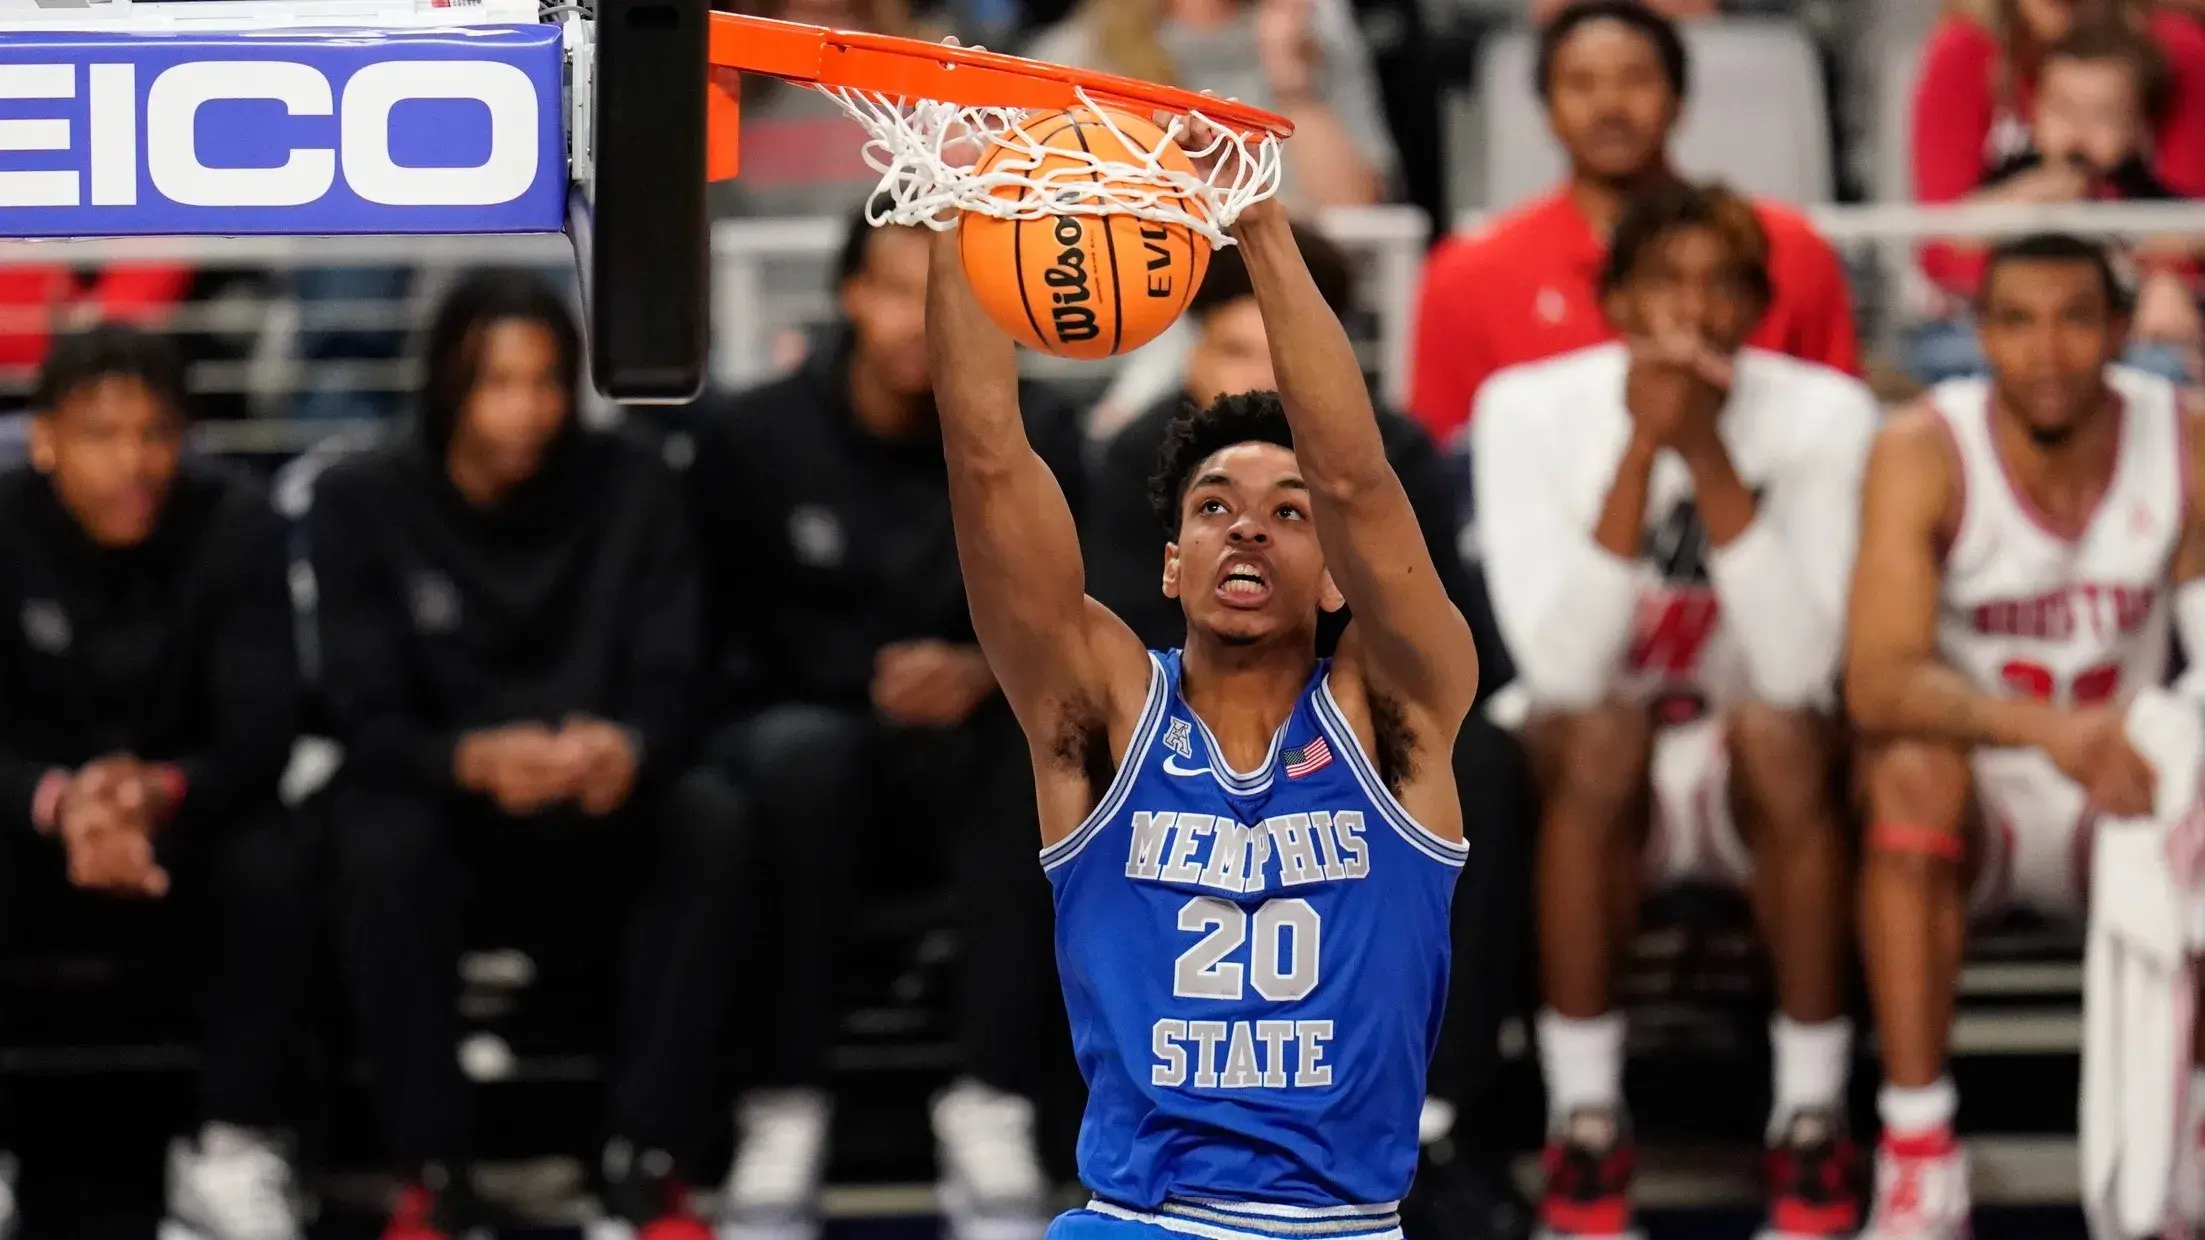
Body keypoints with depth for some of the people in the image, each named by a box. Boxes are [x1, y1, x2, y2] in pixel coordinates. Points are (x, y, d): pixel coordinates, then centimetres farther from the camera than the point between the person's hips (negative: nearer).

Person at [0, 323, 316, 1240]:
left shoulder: (234, 527, -14)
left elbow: (261, 729, -20)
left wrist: (162, 793, -43)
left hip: (186, 817, 0)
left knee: (275, 863, -32)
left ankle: (233, 1152, -19)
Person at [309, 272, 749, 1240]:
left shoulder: (629, 488, -4)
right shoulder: (362, 504, -8)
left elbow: (672, 687, -9)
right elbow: (368, 722, -14)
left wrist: (626, 748, -36)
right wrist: (473, 760, -38)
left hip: (601, 808, 2)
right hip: (440, 794, -1)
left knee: (712, 820, -30)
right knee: (381, 846, -36)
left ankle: (648, 1159, -22)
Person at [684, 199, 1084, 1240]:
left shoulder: (1034, 435, 2)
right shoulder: (747, 438, -3)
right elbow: (697, 641, -3)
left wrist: (984, 672, -20)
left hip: (962, 750, 1)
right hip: (793, 728, -1)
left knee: (1043, 752, -34)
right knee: (803, 753, -38)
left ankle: (990, 1109, -31)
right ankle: (783, 1116, -34)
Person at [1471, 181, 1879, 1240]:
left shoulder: (1823, 416, -12)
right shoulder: (1530, 409, -12)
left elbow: (1797, 670, -24)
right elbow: (1562, 670, -23)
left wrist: (1709, 456, -30)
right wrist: (1640, 451, -30)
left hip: (1757, 791, 0)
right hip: (1601, 785, 0)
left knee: (1780, 731, -33)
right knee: (1596, 736, -33)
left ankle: (1812, 1122, -20)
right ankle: (1583, 1127, -22)